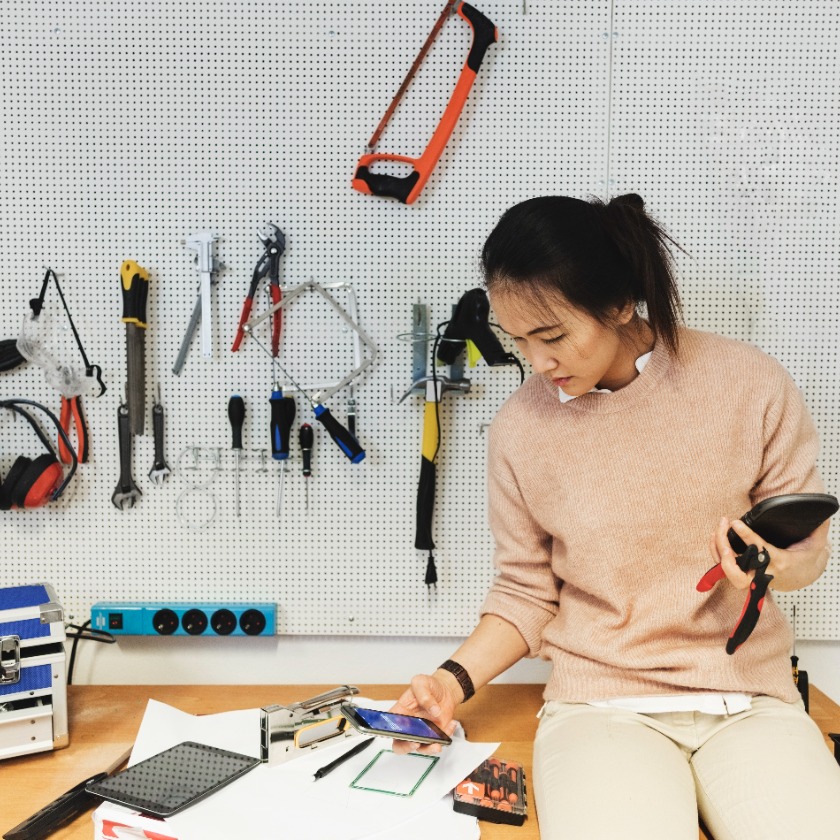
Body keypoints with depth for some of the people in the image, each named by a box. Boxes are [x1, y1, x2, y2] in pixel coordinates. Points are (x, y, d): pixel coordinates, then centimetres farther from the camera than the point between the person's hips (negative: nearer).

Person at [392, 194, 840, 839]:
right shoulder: (521, 427, -3)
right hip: (601, 705, -1)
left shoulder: (751, 384, -5)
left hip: (749, 698, 2)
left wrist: (773, 564, -17)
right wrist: (456, 678, -9)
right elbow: (526, 592, 6)